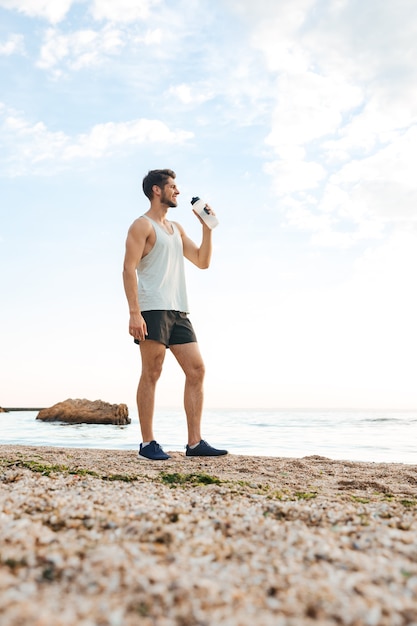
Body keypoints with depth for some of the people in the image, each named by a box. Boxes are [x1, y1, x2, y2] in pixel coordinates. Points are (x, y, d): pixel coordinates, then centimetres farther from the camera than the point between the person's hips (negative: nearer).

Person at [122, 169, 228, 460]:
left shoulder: (176, 229, 24)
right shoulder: (142, 225, 1)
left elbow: (203, 261, 22)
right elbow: (129, 269, -9)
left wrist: (207, 227, 12)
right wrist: (134, 312, -19)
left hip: (178, 311, 7)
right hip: (152, 310, -7)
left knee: (196, 370, 0)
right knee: (152, 373, -5)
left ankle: (195, 442, 2)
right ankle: (148, 443, 2)